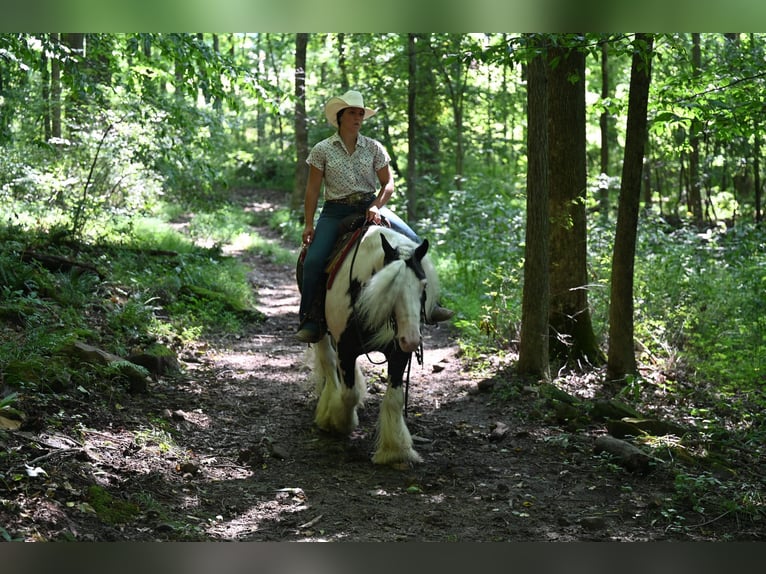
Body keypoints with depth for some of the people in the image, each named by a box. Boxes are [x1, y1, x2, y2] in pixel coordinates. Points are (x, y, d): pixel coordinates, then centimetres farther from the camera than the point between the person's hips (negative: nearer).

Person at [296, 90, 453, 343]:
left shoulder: (374, 148, 4)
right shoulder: (322, 150, 0)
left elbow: (388, 184, 4)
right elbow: (313, 189, 2)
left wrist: (376, 206, -14)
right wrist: (309, 224, -5)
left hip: (370, 206, 2)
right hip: (335, 211, -2)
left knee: (414, 243, -14)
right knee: (314, 261, -22)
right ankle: (310, 321, -10)